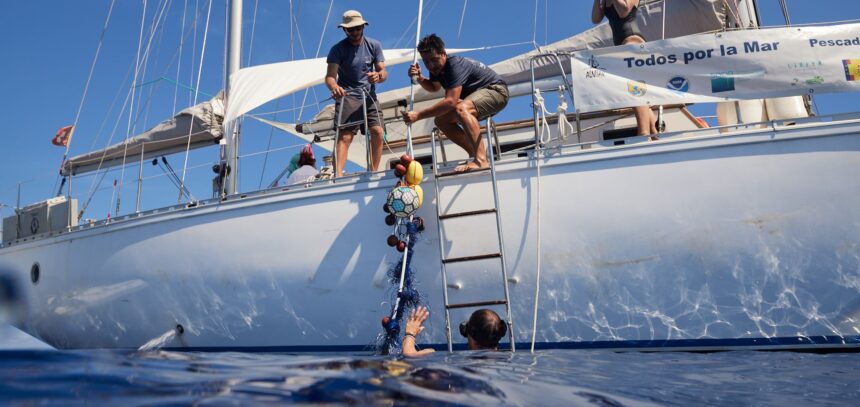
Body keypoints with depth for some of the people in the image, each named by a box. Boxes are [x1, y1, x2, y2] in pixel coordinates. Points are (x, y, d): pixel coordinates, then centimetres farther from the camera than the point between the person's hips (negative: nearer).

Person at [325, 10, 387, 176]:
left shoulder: (374, 45, 5)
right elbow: (330, 76, -15)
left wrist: (378, 76, -24)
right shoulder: (338, 49, -5)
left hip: (369, 96, 4)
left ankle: (374, 173, -1)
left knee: (378, 132, -12)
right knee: (345, 135, -19)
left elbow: (383, 72, 2)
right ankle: (338, 175, -29)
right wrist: (334, 87, -39)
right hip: (347, 96, -4)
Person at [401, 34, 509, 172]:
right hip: (476, 95, 10)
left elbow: (451, 101, -39)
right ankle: (476, 154, 0)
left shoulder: (455, 65, -29)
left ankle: (481, 160, -41)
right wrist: (419, 78, -4)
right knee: (441, 120, 0)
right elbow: (434, 87, 18)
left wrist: (418, 115, -42)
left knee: (461, 109, -37)